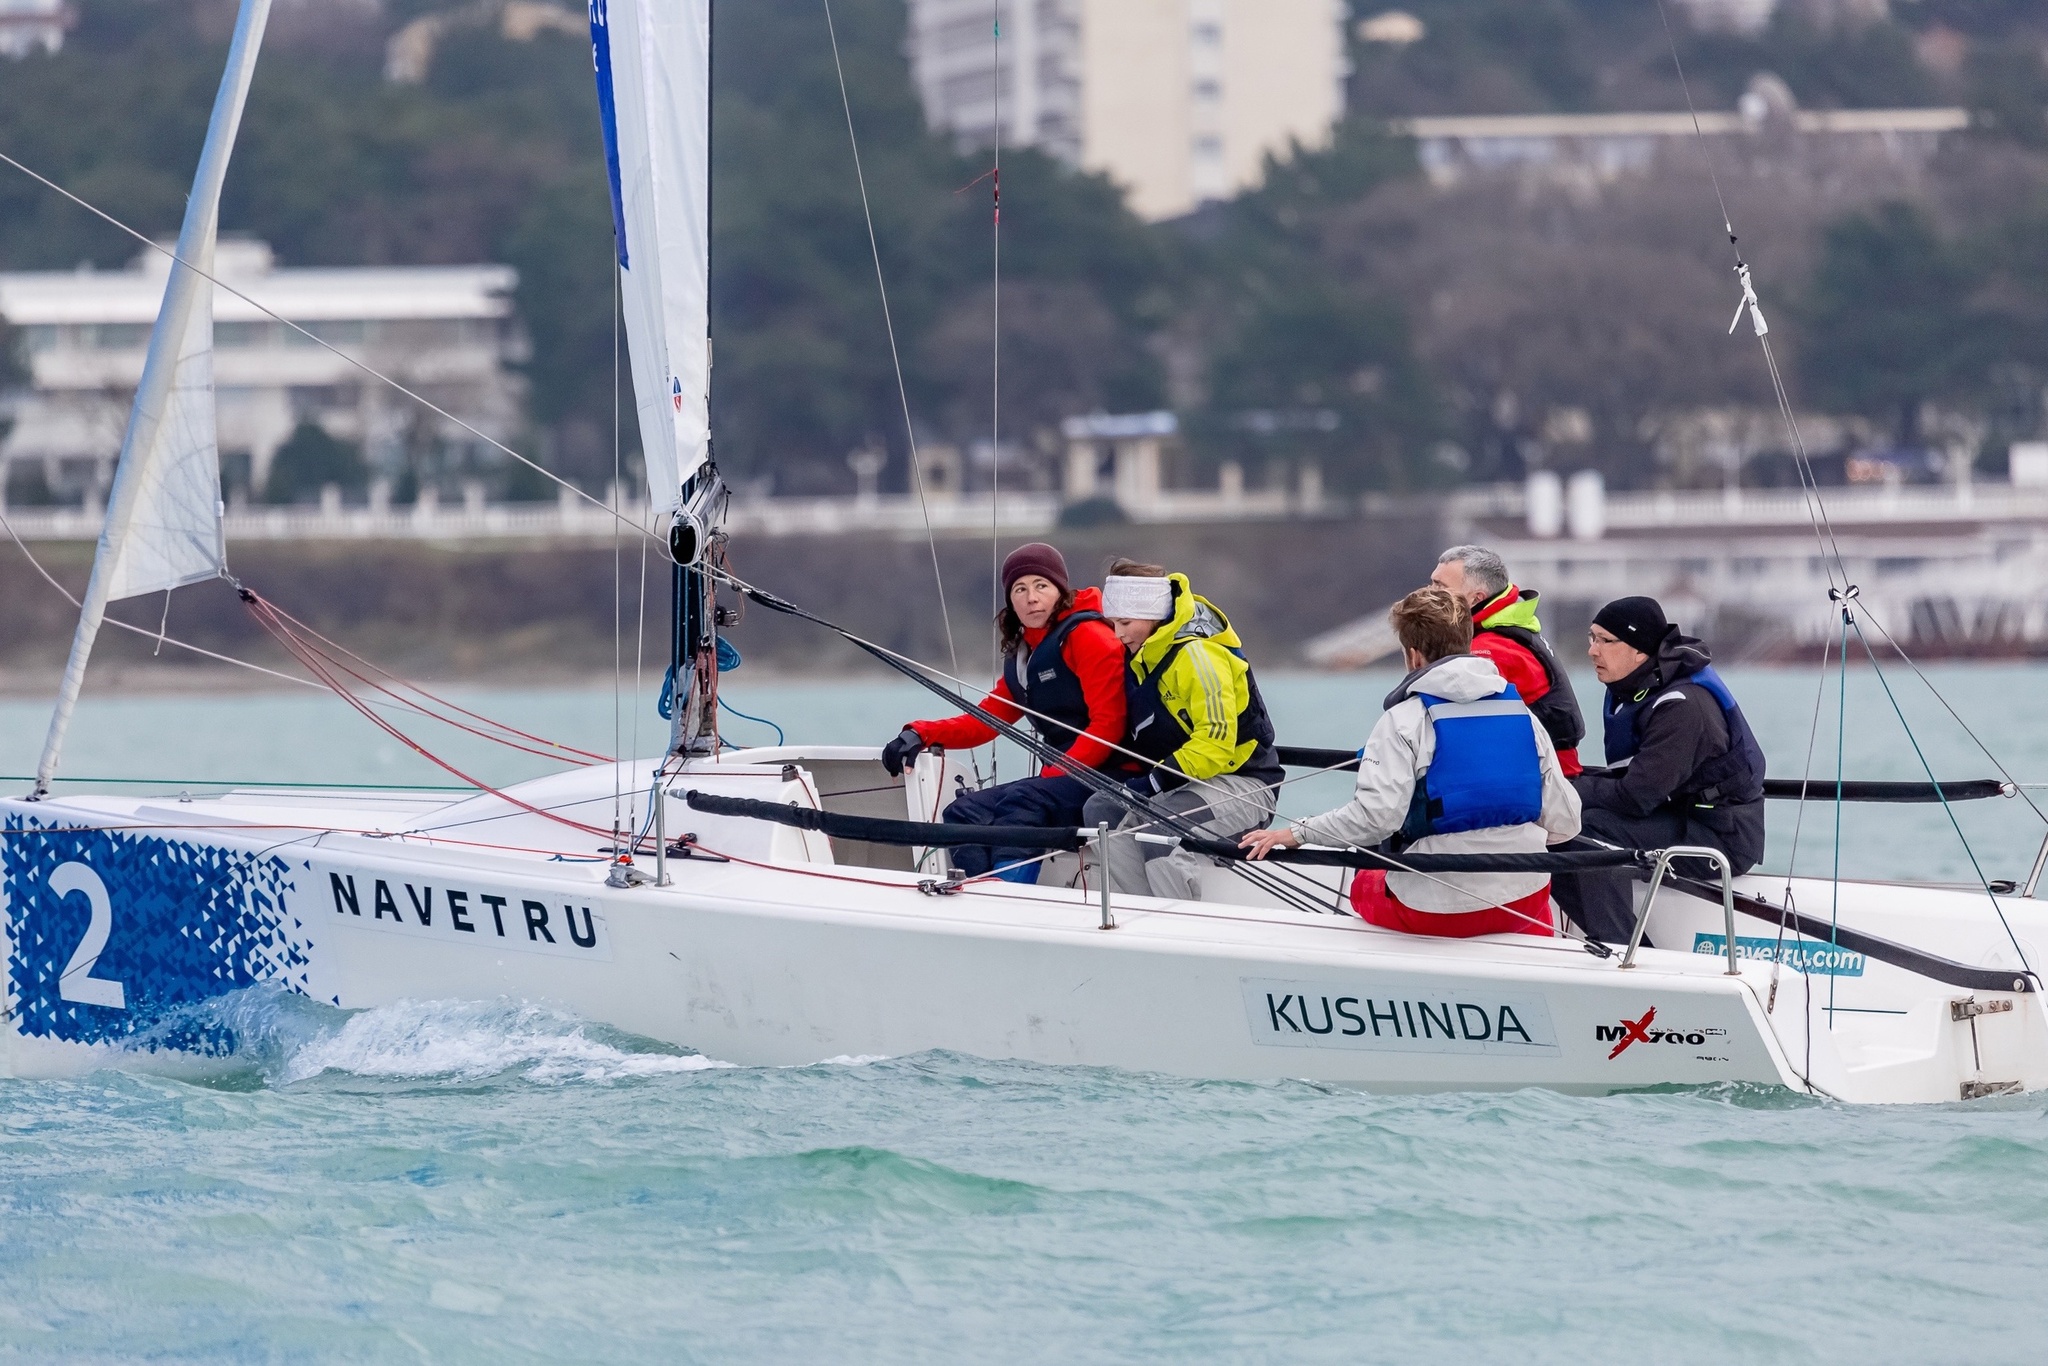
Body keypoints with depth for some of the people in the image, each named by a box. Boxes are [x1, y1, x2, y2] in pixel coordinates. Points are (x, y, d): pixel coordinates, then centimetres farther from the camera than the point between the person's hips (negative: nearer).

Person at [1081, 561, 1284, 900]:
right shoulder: (1142, 657, 11)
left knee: (1157, 824, -33)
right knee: (1102, 809, -11)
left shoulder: (1197, 654, -18)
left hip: (1242, 785, -9)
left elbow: (1216, 741, -24)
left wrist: (1155, 781, -24)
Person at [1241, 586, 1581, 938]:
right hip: (1524, 898, 3)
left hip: (1437, 909, -3)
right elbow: (1563, 823, 5)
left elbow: (1375, 815, -19)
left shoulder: (1405, 720, -8)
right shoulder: (1524, 714, 5)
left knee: (1366, 883, 29)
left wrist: (1298, 833, -6)